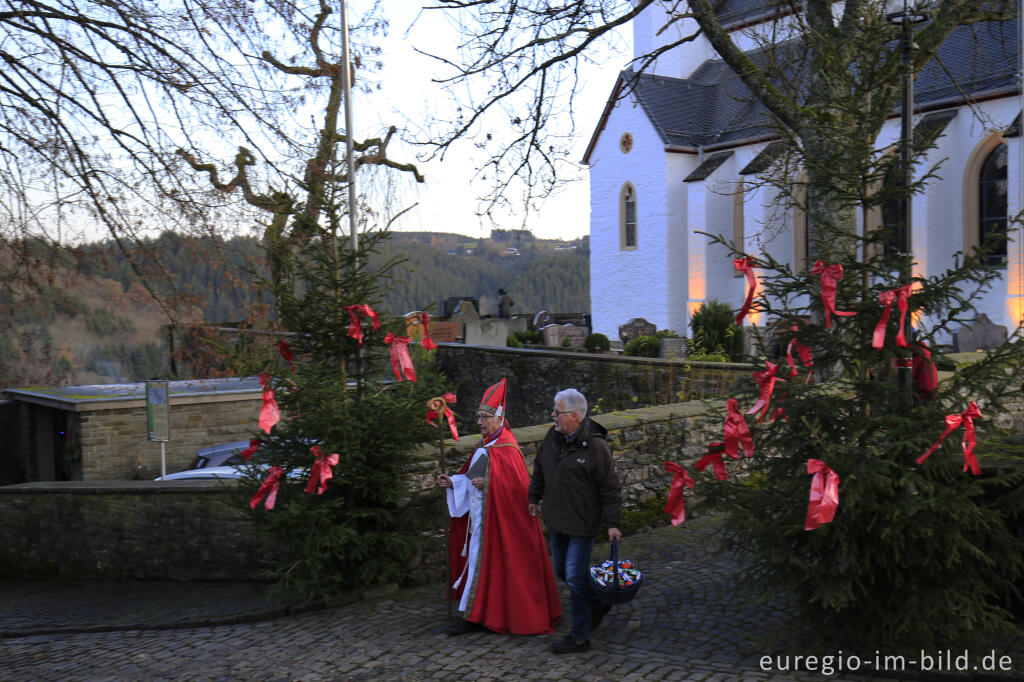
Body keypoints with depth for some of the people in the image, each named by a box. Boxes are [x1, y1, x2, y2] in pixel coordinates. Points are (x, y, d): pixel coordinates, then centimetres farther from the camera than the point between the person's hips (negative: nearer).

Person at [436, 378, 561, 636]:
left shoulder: (506, 449, -16)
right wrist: (452, 482, 4)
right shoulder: (486, 445, 11)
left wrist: (487, 483, -24)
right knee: (478, 561, 13)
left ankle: (473, 617, 5)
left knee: (482, 562, -3)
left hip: (497, 518, -9)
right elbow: (472, 478, 18)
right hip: (481, 516, 9)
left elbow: (516, 484, -21)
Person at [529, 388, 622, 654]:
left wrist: (612, 523, -15)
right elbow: (539, 471, 18)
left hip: (582, 523, -7)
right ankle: (598, 604, 41)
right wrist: (534, 498, 23)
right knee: (562, 571, 18)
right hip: (557, 521, 8)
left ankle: (580, 637, 10)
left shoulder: (595, 446, -19)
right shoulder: (552, 437, 1)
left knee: (576, 577, -3)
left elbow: (610, 489, -14)